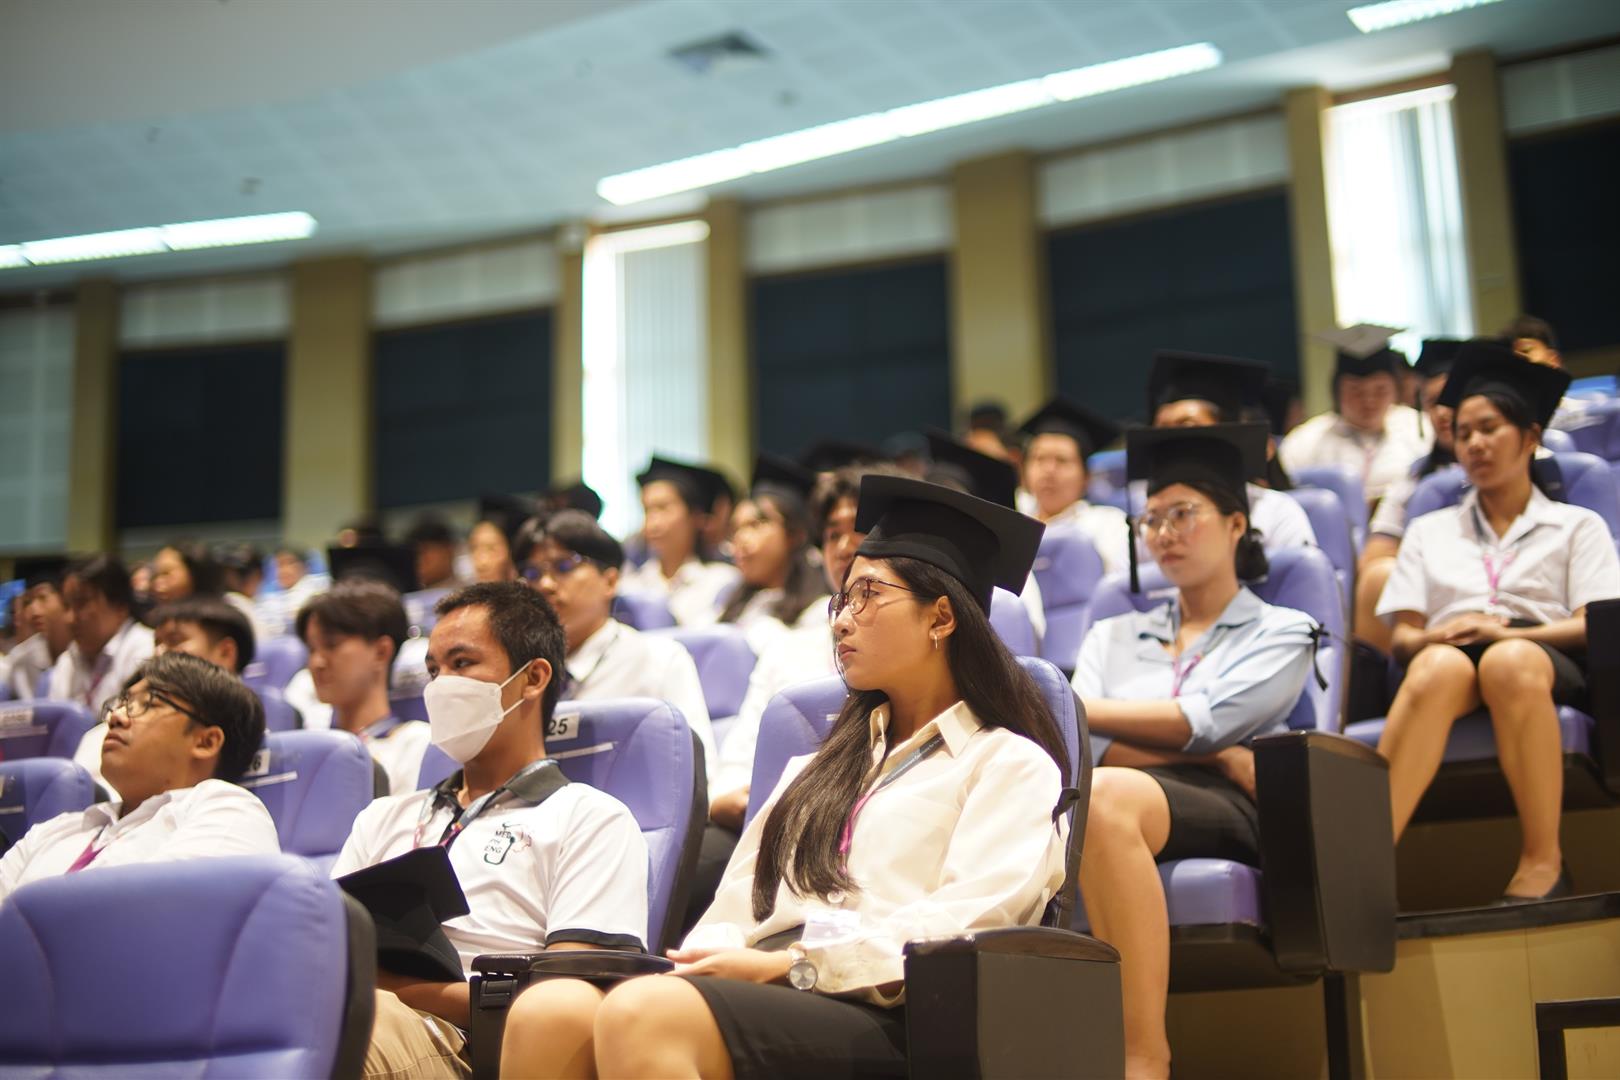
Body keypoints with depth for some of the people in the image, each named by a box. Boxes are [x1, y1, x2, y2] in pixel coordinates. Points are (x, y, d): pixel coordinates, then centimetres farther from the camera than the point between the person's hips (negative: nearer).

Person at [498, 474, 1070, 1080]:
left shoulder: (1012, 764, 12)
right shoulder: (821, 767, 32)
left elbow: (960, 925, -6)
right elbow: (737, 909, 20)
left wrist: (789, 963, -13)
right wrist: (706, 957, -5)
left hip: (880, 1018, -6)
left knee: (644, 1015, -37)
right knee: (550, 1012, -29)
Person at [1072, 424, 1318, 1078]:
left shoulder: (1282, 631, 20)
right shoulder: (1112, 636, 29)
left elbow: (1204, 723, 0)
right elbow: (1079, 746, 9)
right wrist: (1219, 757, -3)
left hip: (1220, 809, -3)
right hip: (1121, 804, 3)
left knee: (1108, 797, -38)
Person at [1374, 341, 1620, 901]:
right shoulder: (1430, 531, 28)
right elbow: (1402, 636, 16)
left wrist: (1507, 631, -12)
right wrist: (1431, 637, -10)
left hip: (1546, 662, -1)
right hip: (1449, 653, 1)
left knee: (1509, 662, -41)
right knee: (1440, 666, -39)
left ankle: (1543, 860, -35)